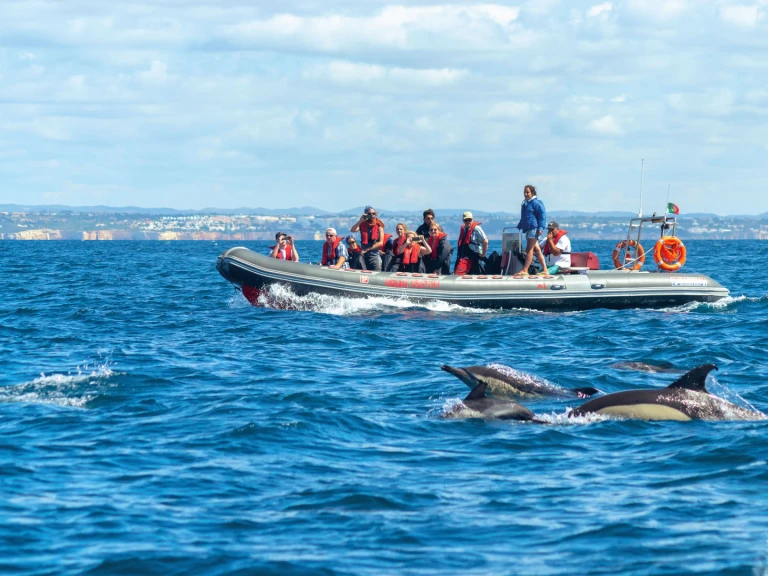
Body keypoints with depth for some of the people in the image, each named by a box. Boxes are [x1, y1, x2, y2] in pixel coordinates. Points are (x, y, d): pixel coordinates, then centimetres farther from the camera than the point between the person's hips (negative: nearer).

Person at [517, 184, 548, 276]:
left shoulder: (536, 203, -7)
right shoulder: (525, 204, 20)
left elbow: (542, 216, -12)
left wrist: (541, 227, -19)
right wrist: (519, 227, 29)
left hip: (534, 229, -9)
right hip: (527, 229, 9)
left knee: (529, 249, -10)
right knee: (537, 250, 8)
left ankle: (525, 270, -12)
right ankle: (544, 270, 9)